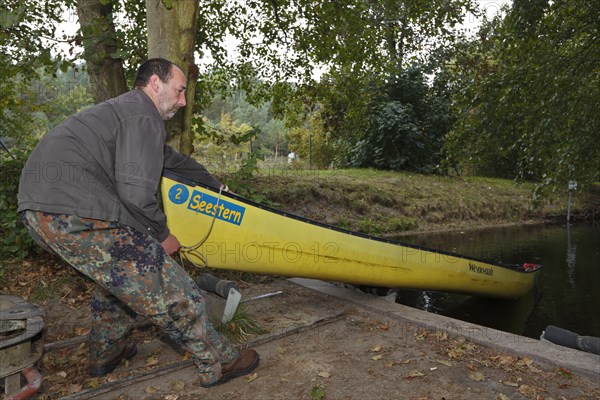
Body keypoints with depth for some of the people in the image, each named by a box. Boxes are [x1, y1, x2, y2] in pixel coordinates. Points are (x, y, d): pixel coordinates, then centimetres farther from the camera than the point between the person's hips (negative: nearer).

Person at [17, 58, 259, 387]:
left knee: (116, 273, 30)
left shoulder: (122, 109, 27)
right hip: (75, 214, -11)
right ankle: (218, 364, 9)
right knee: (168, 287, -4)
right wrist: (162, 235, 0)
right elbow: (136, 192, -18)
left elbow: (171, 158, 37)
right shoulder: (143, 116, -5)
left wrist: (218, 186, 46)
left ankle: (104, 355, 43)